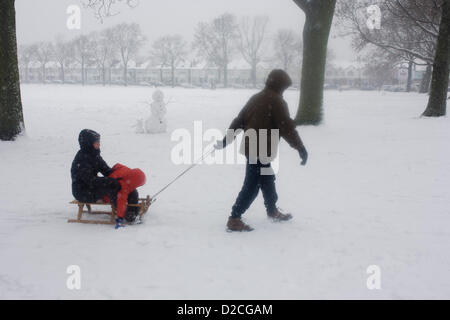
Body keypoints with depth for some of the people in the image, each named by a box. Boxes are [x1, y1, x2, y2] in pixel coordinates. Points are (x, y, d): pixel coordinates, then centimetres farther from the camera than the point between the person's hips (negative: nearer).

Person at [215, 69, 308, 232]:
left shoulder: (255, 98, 13)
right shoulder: (277, 101, -12)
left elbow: (239, 120, 16)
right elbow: (287, 128, -16)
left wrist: (226, 139, 21)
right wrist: (301, 148, -10)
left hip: (249, 147, 9)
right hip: (262, 150, -9)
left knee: (268, 180, 23)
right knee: (252, 185, -5)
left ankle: (272, 211, 39)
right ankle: (234, 219, -5)